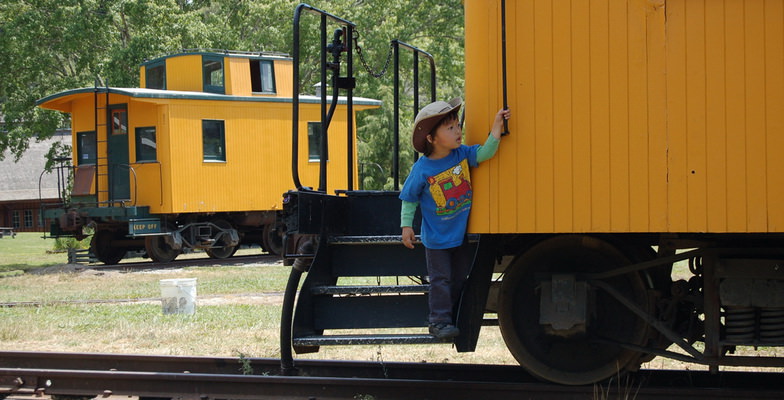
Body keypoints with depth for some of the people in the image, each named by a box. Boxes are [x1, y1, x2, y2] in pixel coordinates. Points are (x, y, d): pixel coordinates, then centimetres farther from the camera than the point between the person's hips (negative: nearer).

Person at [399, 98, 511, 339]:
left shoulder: (461, 154, -6)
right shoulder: (422, 169, -18)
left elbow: (484, 153, -16)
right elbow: (409, 198, -8)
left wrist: (497, 126, -25)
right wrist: (406, 226, -9)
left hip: (461, 235, 5)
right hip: (436, 239, -5)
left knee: (459, 278, 15)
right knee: (440, 280, 1)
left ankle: (447, 313, 30)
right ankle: (439, 321, 9)